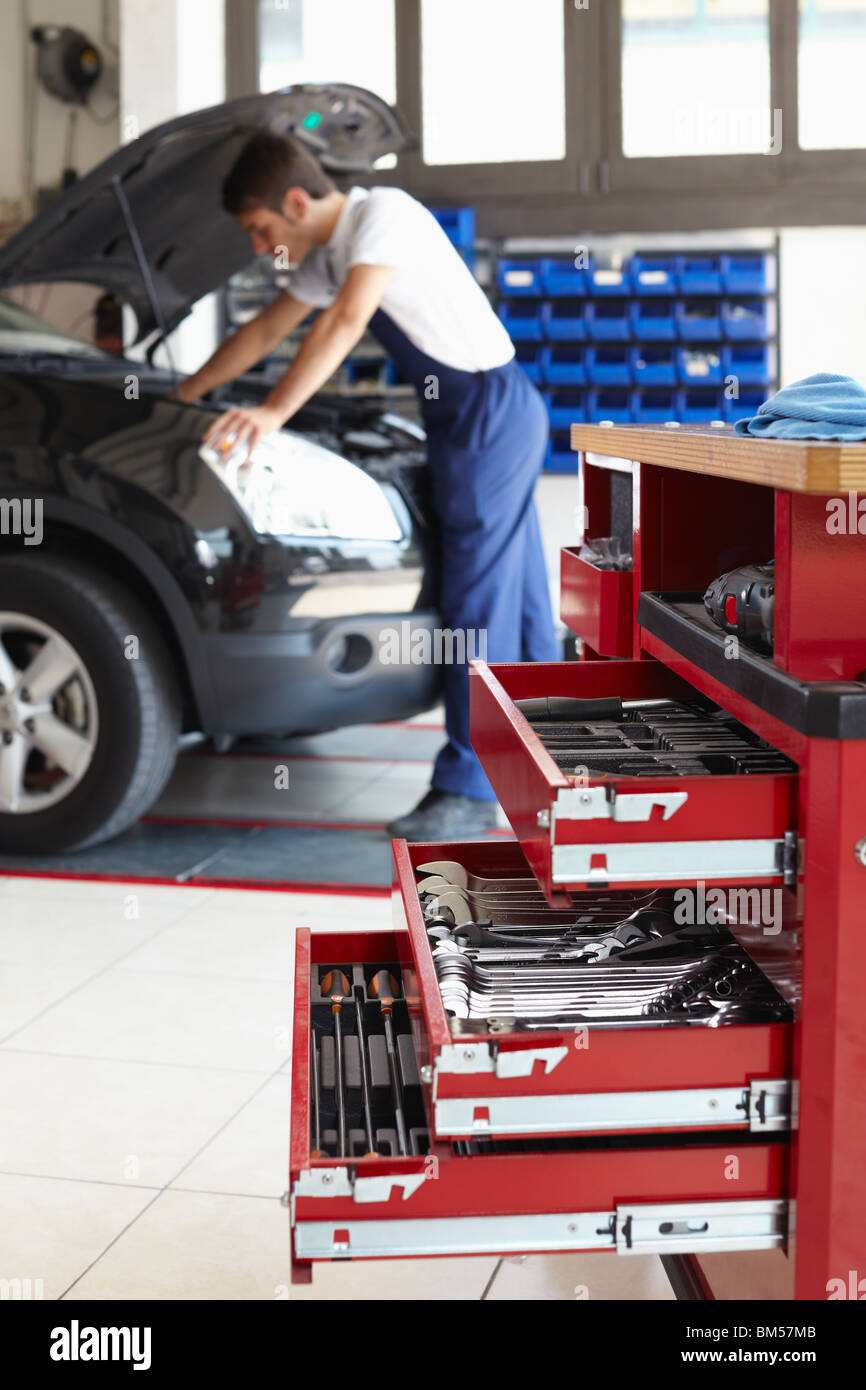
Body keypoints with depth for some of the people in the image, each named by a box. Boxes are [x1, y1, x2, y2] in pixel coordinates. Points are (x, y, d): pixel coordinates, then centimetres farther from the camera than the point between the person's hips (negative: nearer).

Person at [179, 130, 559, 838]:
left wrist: (273, 413, -32)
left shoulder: (383, 213, -15)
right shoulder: (328, 257, 14)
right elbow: (263, 334, 23)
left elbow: (345, 326, -26)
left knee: (478, 597, -11)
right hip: (464, 417, 10)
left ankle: (468, 788, -8)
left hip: (492, 408, -10)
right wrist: (179, 400, 26)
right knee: (518, 598, 14)